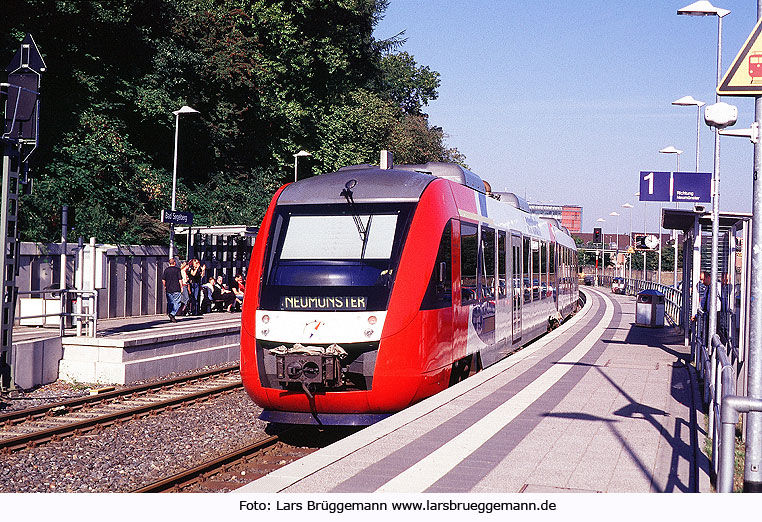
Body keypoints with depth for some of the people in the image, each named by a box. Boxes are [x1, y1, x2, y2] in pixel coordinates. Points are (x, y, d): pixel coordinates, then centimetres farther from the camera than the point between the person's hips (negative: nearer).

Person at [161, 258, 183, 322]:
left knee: (170, 303, 12)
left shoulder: (166, 269, 6)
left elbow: (163, 280, 6)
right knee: (177, 303, -3)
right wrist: (181, 287, 1)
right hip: (176, 289, -4)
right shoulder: (177, 269, -4)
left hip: (168, 289, 4)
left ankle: (171, 317, 13)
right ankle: (172, 314, -21)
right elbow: (180, 279, -6)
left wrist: (165, 286, 18)